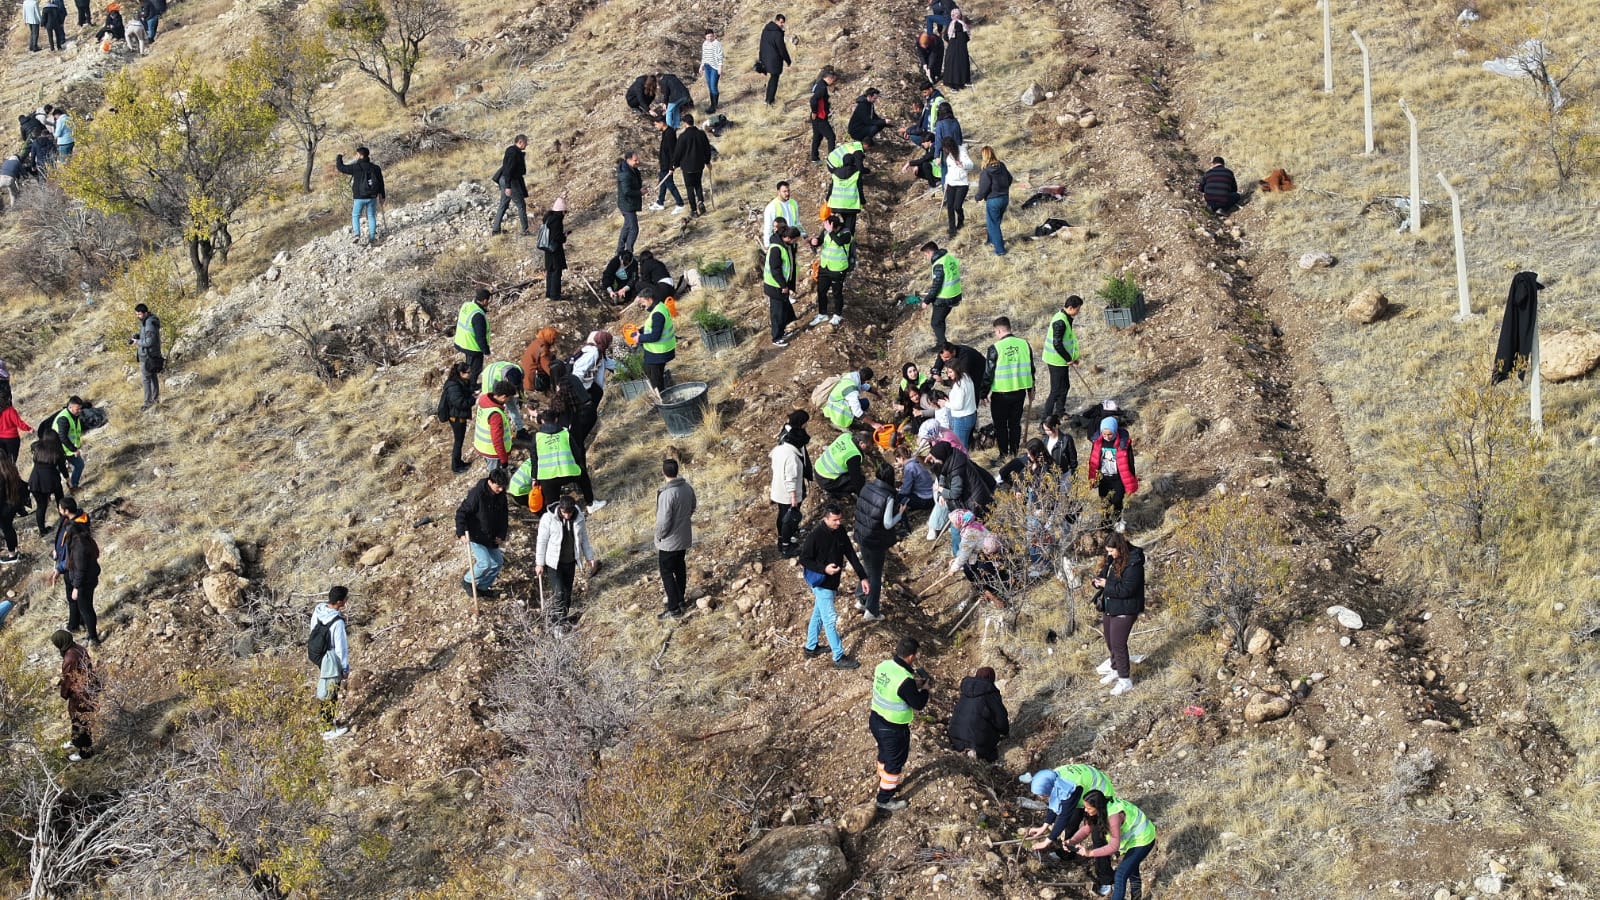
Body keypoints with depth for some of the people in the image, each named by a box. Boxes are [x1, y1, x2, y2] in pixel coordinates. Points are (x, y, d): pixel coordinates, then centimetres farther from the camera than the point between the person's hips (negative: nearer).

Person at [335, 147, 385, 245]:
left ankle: (357, 234, -5)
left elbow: (341, 168, -2)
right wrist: (382, 196, 17)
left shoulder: (356, 167, -12)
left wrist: (339, 158, 17)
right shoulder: (375, 168, 2)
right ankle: (372, 237, 9)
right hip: (372, 197, 3)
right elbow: (381, 183, 7)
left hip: (359, 197, -3)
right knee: (371, 216, 12)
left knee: (355, 216, 11)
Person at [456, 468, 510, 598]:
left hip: (491, 537, 7)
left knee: (497, 562, 8)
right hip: (475, 536, -7)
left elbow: (504, 515, 10)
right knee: (485, 562, -16)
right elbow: (461, 512, -20)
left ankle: (482, 587, 24)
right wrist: (461, 533, -26)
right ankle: (468, 581, 9)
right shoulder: (477, 493, -24)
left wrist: (501, 534, 3)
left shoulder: (501, 494, -3)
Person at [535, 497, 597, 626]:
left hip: (571, 561, 4)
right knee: (559, 592, -11)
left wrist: (590, 557, 11)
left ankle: (563, 619, 26)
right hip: (554, 562, -4)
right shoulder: (548, 518, -17)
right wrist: (539, 563, -8)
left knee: (567, 591, 11)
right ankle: (554, 619, 4)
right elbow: (542, 542, -10)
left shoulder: (579, 517, -6)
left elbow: (584, 538, 8)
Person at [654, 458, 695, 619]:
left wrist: (659, 535, -10)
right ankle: (680, 601, 34)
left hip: (669, 541, -7)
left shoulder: (666, 494, -29)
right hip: (684, 538, 7)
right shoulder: (687, 488, -4)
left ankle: (674, 609, 9)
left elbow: (664, 521, -27)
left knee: (667, 572, 5)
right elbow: (692, 508, 11)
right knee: (680, 569, 21)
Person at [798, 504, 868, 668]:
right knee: (830, 619, -1)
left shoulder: (840, 531, -5)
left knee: (818, 614, 22)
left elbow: (851, 554, 2)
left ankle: (811, 648, 38)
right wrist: (824, 569, -29)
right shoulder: (815, 536, -25)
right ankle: (839, 657, 7)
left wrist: (862, 577, -1)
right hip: (821, 583, -7)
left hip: (833, 581, 7)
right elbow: (804, 560, -17)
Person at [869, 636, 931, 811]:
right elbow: (918, 704, -20)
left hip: (876, 720, 7)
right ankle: (884, 800, 27)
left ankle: (884, 782, 53)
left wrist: (914, 684, 7)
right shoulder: (905, 681, -33)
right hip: (893, 729, -7)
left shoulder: (883, 666, -9)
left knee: (885, 753, 31)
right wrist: (924, 689, -2)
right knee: (895, 761, 14)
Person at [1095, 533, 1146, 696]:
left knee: (1118, 644, -7)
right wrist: (1099, 582, -5)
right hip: (1110, 607, 9)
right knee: (1110, 641, 20)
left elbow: (1126, 589, -27)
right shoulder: (1112, 559, 5)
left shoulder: (1133, 564, -23)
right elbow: (1105, 576, 18)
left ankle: (1125, 681, 3)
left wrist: (1106, 585, -22)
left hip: (1124, 610, -9)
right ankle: (1115, 670, 39)